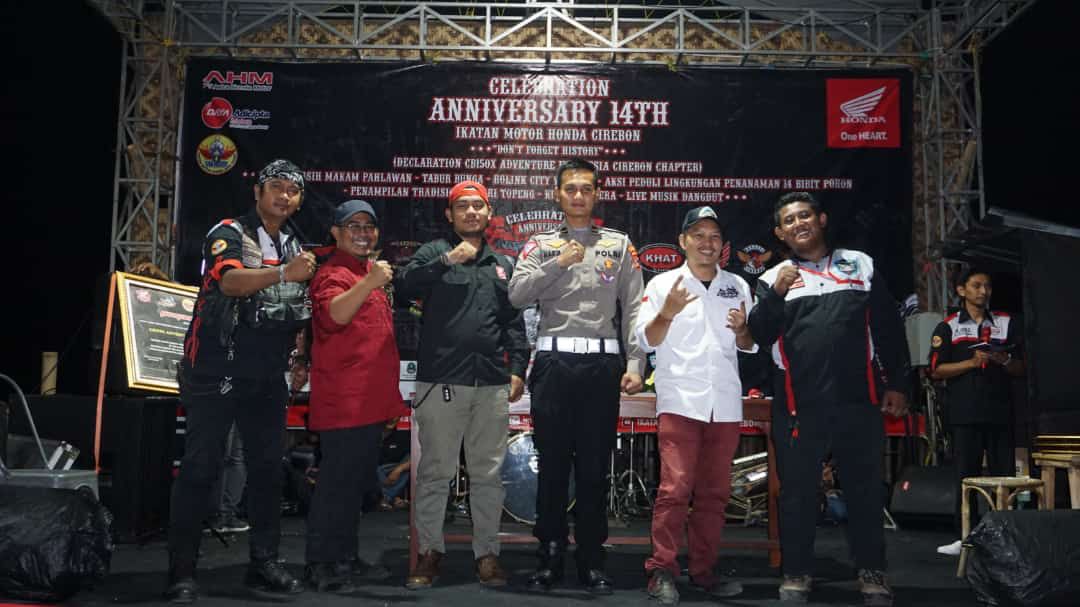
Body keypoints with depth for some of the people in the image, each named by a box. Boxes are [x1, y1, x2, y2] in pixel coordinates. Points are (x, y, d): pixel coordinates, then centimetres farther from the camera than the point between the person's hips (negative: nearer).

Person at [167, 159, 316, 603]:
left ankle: (264, 563, 16)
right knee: (201, 467, -4)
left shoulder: (295, 247, 15)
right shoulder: (230, 233, -6)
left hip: (268, 375, 6)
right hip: (218, 370, -6)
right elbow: (231, 281, -27)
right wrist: (284, 273, -42)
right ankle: (182, 572, 2)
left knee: (268, 467, 7)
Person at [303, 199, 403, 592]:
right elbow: (332, 315, -30)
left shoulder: (368, 272, 21)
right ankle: (319, 566, 1)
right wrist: (368, 284, -40)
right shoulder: (333, 273, -8)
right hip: (343, 402, -9)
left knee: (357, 483, 15)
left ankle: (346, 557, 25)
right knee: (336, 482, -7)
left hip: (370, 401, 10)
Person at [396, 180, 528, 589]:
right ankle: (429, 551, 14)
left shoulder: (502, 264, 18)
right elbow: (406, 283, -12)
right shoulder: (434, 252, 7)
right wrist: (447, 259, -20)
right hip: (441, 382, -3)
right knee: (435, 472, 3)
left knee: (488, 474, 8)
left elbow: (514, 323, 16)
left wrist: (517, 368, 7)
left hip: (492, 385, 3)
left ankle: (487, 552, 18)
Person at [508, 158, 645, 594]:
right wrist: (559, 263, -10)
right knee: (552, 463, 6)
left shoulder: (619, 244, 12)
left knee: (594, 466, 5)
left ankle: (592, 560, 15)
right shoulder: (540, 245, 12)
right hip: (553, 362, 0)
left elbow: (634, 309, 6)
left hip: (603, 364, 0)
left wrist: (635, 365, -4)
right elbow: (517, 295, -2)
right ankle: (550, 555, 17)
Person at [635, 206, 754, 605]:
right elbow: (645, 341, -1)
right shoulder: (663, 284, 3)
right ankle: (661, 572, -2)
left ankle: (703, 570, 19)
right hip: (679, 401, -4)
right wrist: (668, 312, -18)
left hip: (725, 403, 4)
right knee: (675, 487, -10)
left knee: (715, 492, 9)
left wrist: (742, 329, -5)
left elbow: (751, 346, 17)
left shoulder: (738, 286, 13)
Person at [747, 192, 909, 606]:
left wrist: (897, 383, 6)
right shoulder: (773, 278, 8)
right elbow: (759, 336, -4)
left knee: (866, 487, 7)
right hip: (799, 404, -1)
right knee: (797, 490, 5)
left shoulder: (860, 264, 11)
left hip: (858, 399, 1)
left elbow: (889, 327, 11)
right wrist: (776, 295, -19)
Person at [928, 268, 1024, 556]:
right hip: (964, 413, -2)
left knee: (1004, 475, 1)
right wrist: (971, 362, -12)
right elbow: (936, 371, 1)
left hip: (1000, 411, 2)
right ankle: (965, 537, 4)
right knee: (966, 475, -1)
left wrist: (1003, 360, -8)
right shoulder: (948, 327, 7)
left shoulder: (1008, 323, 14)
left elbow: (1021, 368, 14)